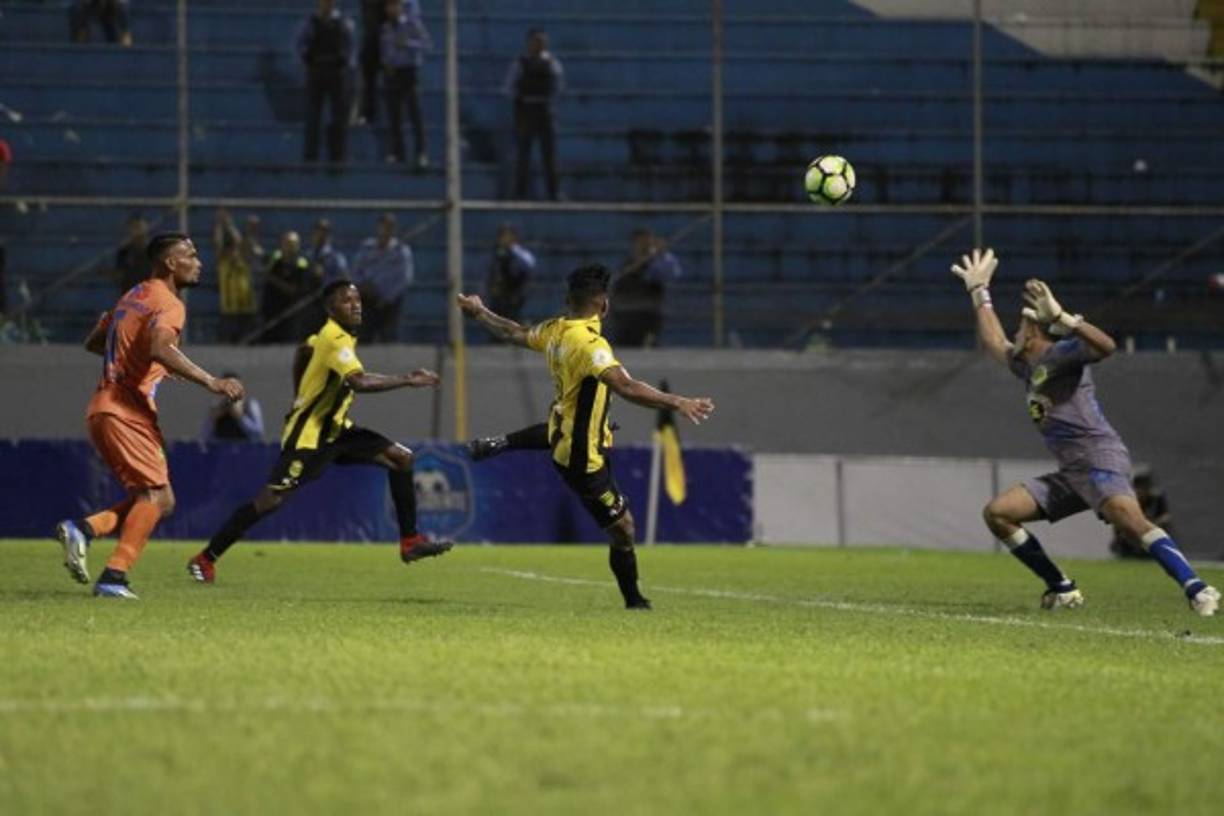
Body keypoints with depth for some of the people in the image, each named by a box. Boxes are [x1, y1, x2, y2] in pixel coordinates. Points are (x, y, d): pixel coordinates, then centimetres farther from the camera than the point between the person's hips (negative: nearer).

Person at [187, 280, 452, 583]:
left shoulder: (328, 336, 7)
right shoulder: (335, 341, -23)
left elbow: (304, 350, 28)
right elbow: (359, 382, -39)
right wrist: (408, 380, -35)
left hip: (333, 429, 10)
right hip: (308, 435, -10)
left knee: (401, 458, 3)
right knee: (271, 499, -13)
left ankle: (410, 541, 5)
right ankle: (205, 559, -3)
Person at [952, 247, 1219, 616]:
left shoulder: (1059, 354, 0)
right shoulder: (1029, 366, 27)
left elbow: (1105, 345, -20)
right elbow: (994, 343, 45)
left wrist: (1060, 317, -26)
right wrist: (979, 292, 48)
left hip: (1100, 457, -10)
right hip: (1070, 473, 10)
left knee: (1128, 520, -34)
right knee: (996, 513, 6)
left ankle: (1197, 590, -44)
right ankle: (1062, 590, 3)